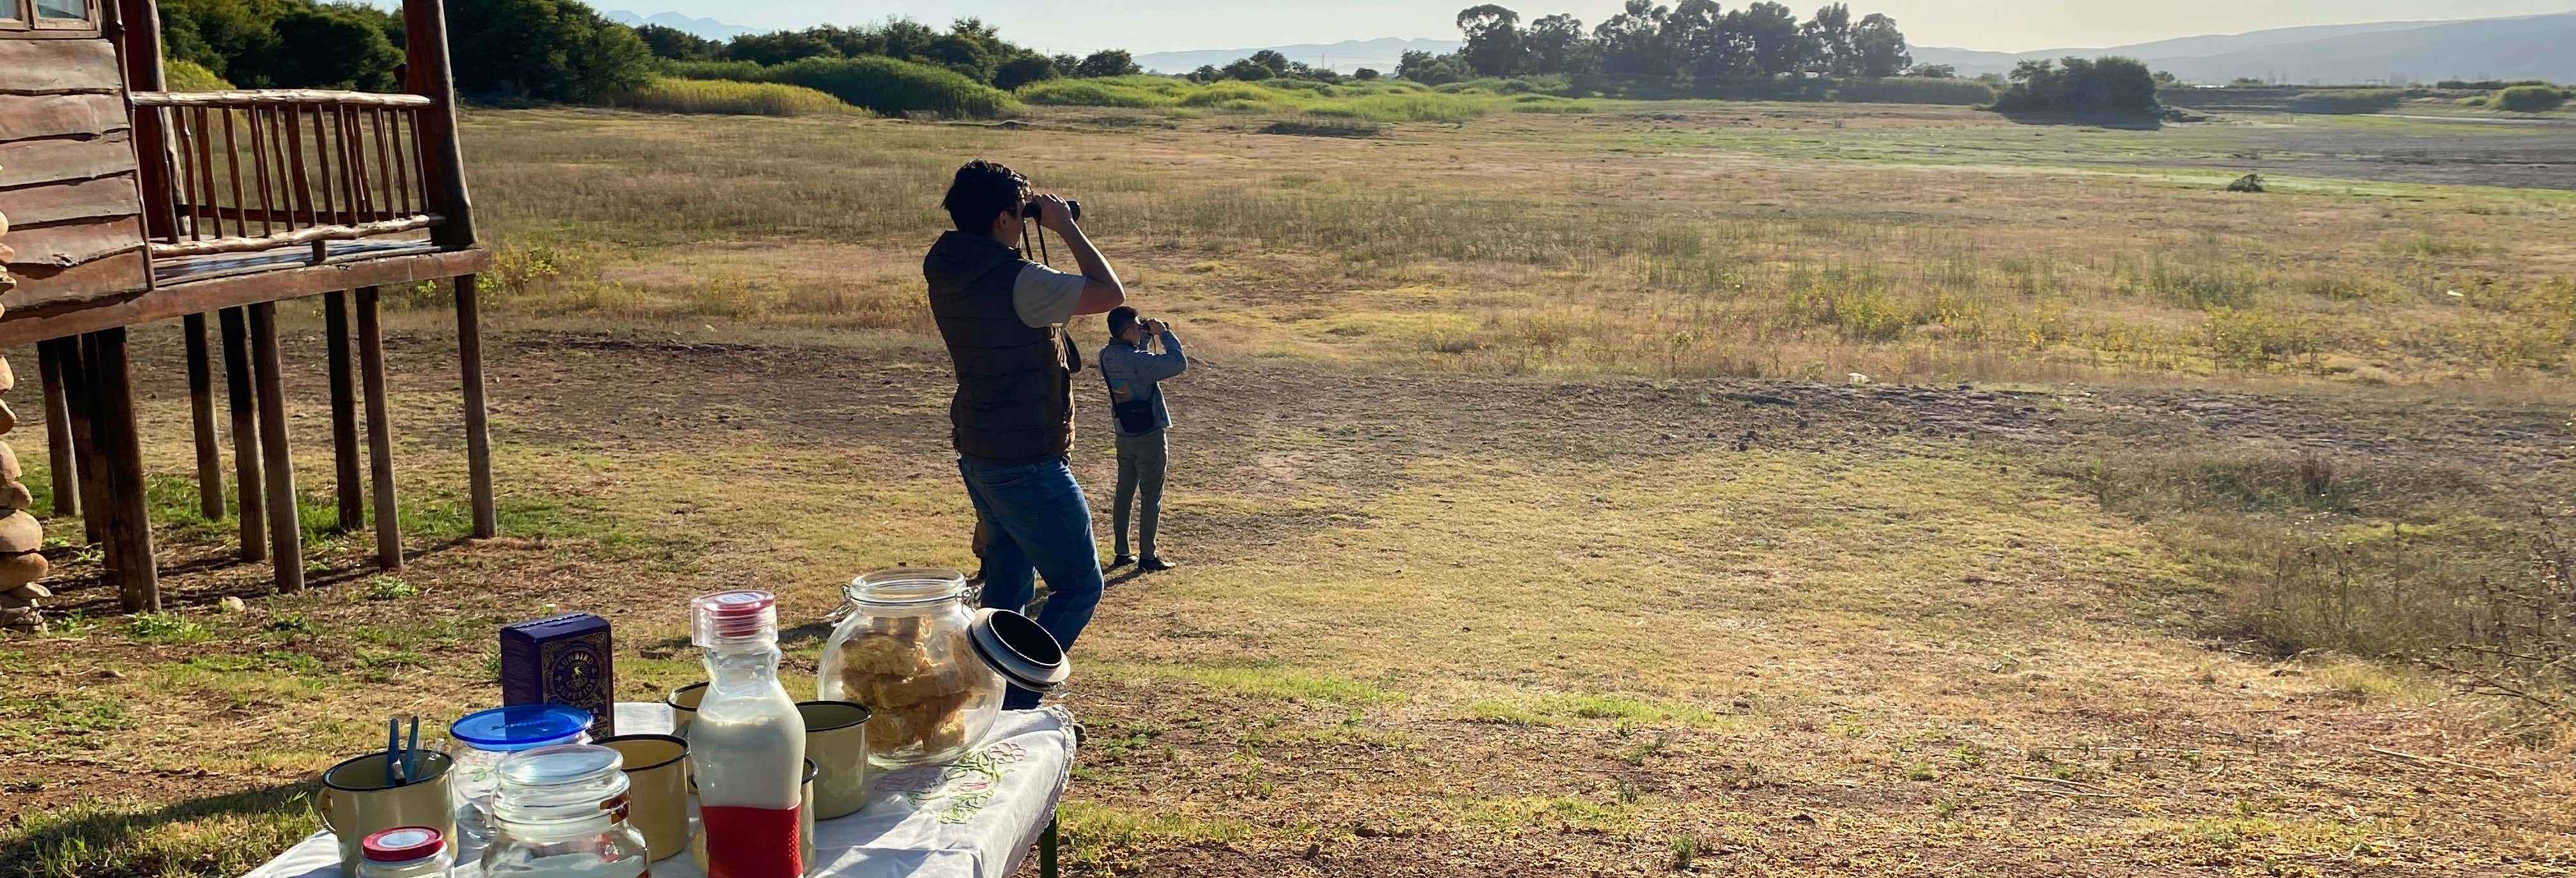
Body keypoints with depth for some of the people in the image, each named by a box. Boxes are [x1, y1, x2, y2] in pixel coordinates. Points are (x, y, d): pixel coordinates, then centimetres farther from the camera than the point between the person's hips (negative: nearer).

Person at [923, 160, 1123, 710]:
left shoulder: (946, 273, 3)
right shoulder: (1016, 281, -23)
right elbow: (1110, 293, -19)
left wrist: (1041, 226, 12)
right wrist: (1067, 228, -9)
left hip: (977, 453, 9)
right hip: (1026, 463, -9)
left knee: (1007, 582, 21)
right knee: (1080, 586, 2)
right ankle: (1014, 702, -3)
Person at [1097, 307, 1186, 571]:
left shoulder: (1107, 356, 1)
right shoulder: (1136, 360, -24)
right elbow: (1179, 364, -28)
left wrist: (1146, 338, 8)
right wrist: (1164, 334, -16)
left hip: (1124, 435, 8)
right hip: (1149, 436, -8)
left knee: (1124, 493, 14)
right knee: (1152, 497, 2)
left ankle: (1122, 554, 19)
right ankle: (1147, 556, 6)